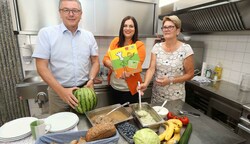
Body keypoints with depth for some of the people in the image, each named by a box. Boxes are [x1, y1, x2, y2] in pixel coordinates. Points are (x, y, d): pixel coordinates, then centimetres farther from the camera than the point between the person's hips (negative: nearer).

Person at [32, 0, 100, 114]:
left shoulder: (89, 35, 3)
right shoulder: (46, 33, -6)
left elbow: (95, 61, 7)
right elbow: (42, 67, -9)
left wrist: (91, 79, -10)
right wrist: (61, 90, -17)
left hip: (85, 89, 3)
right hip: (58, 92, -2)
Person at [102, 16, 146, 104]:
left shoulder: (139, 45, -9)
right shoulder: (116, 41, 1)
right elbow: (105, 59, -4)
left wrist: (127, 71, -38)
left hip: (129, 89, -3)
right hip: (113, 86, 4)